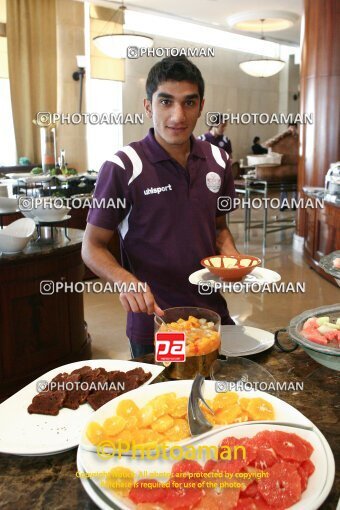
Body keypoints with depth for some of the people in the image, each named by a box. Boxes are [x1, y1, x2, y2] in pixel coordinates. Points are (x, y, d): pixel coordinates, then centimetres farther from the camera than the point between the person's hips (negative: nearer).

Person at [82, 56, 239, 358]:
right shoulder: (123, 168, -15)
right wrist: (125, 279, -28)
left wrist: (231, 255, -5)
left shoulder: (218, 161, 2)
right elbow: (93, 246, -9)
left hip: (213, 313, 5)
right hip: (153, 322, -5)